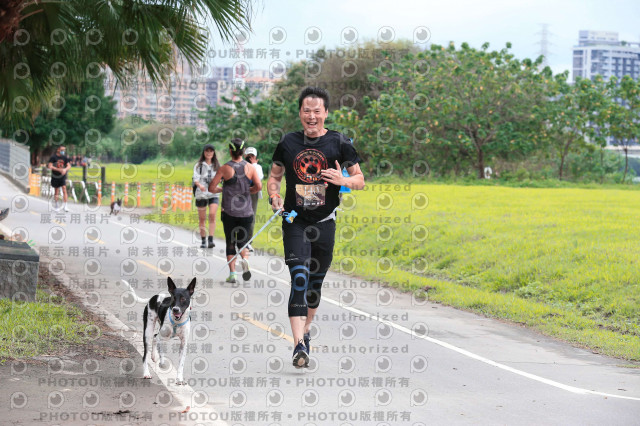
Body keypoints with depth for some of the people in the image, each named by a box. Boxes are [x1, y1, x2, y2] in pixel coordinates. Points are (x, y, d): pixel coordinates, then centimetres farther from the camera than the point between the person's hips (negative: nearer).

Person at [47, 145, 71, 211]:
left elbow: (69, 165, 1)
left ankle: (65, 205, -13)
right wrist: (59, 169, -23)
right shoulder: (53, 157, -7)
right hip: (55, 176, -2)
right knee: (56, 191, 7)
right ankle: (56, 206, 19)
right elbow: (50, 166, -14)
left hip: (62, 176, 2)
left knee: (64, 190, -11)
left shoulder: (65, 157, 5)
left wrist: (65, 169, -21)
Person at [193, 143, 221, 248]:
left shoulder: (217, 166, 10)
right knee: (202, 219, 4)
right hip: (201, 194, 0)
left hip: (214, 194, 1)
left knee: (212, 215, -18)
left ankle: (211, 240, -21)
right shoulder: (198, 165, 3)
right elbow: (195, 178, -8)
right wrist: (199, 185, -26)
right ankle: (203, 241, 15)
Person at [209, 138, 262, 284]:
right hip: (246, 212, 1)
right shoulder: (249, 167, 0)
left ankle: (232, 273, 1)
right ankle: (244, 259, -20)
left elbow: (212, 188, -5)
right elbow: (259, 186, -8)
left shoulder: (225, 168, -5)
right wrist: (248, 191, 11)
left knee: (230, 243, 8)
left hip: (229, 212, -1)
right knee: (243, 241, 11)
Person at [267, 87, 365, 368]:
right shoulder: (288, 143, 4)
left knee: (315, 283, 12)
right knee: (299, 278, -16)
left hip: (325, 224, 1)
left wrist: (344, 181, -18)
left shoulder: (339, 143, 0)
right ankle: (299, 345, -23)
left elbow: (360, 180, 5)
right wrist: (274, 196, -4)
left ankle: (305, 331, 36)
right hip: (295, 223, -1)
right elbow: (274, 177, 16)